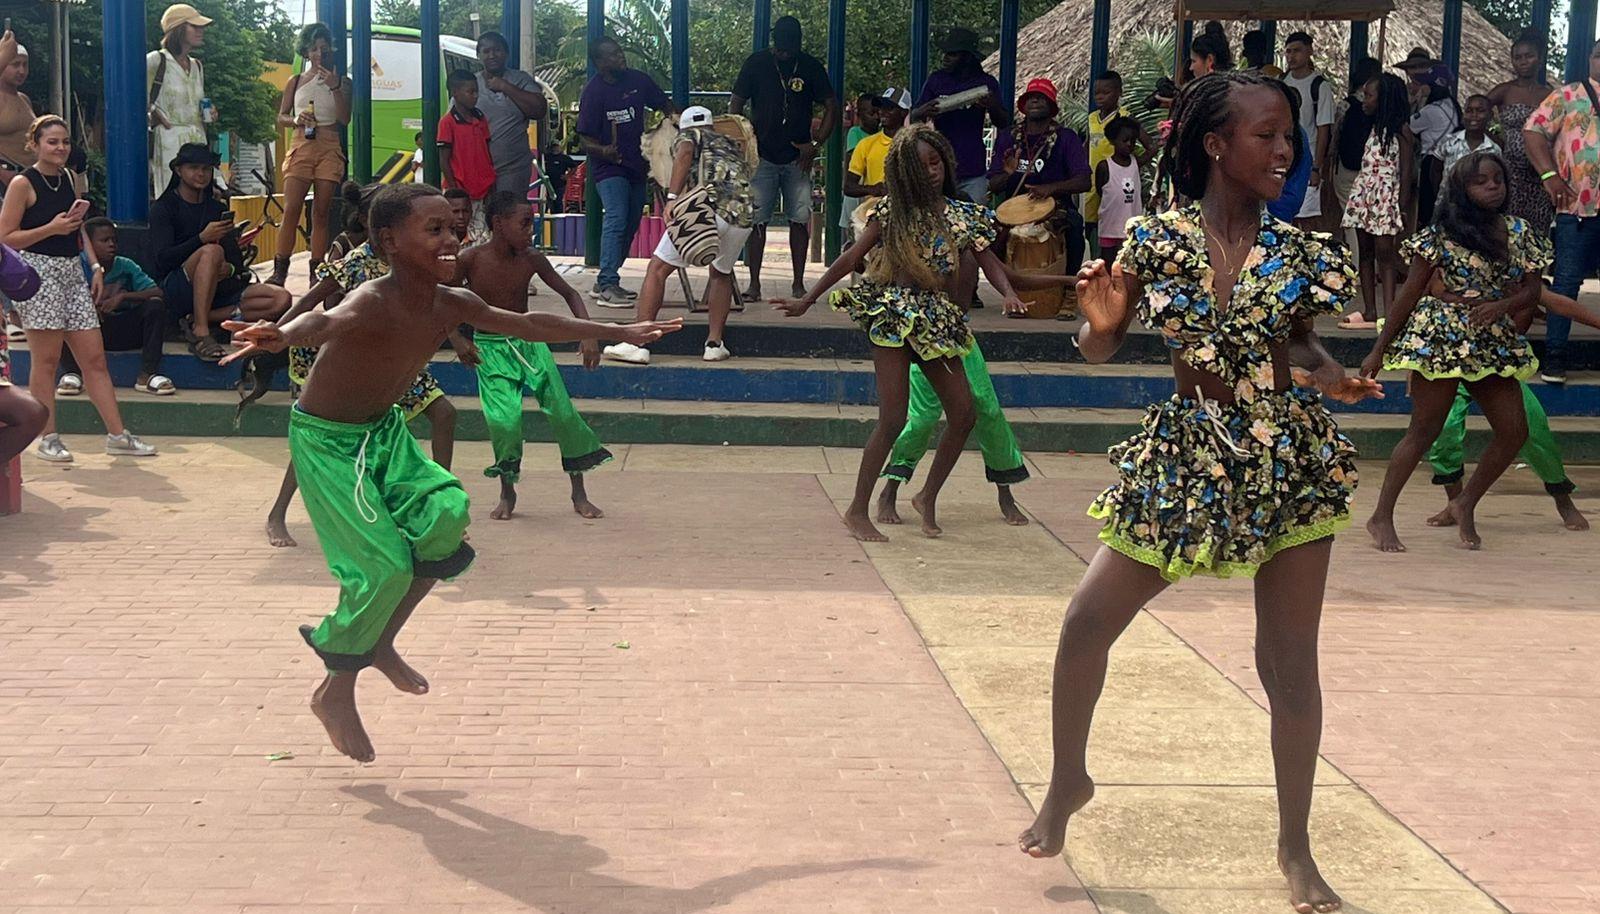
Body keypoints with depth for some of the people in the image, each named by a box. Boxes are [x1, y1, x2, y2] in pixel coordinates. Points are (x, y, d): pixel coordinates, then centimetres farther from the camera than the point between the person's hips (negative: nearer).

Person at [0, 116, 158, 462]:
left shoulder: (70, 179, 14)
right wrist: (52, 228, -17)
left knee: (94, 358, 4)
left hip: (72, 271, 7)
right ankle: (48, 439, 6)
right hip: (38, 272, -7)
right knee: (46, 359, -2)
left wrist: (95, 267, 14)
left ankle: (117, 434, 6)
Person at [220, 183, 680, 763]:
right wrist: (282, 336, -76)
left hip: (383, 432, 7)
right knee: (386, 566, -14)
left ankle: (380, 643, 8)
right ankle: (336, 694, 7)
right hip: (326, 439, -7)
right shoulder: (372, 305, -29)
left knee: (446, 512, -13)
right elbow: (324, 322, -52)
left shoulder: (452, 306, -6)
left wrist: (619, 332, 15)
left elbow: (528, 325, 8)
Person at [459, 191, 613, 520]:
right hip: (490, 348, -3)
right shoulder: (470, 260, -13)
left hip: (529, 342, 3)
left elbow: (570, 294, 4)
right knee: (505, 419, -19)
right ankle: (507, 494, 6)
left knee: (564, 412, -5)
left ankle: (579, 495, 10)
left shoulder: (531, 260, -5)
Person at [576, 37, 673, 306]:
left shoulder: (638, 80, 3)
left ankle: (604, 282, 20)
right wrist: (603, 151, -34)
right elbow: (585, 139, -14)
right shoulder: (593, 92, -12)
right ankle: (608, 285, -24)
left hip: (637, 165, 7)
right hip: (609, 167, -7)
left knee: (631, 224, 11)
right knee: (616, 218, -21)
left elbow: (665, 106, 17)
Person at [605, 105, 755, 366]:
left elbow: (685, 153, -1)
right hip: (743, 215, 5)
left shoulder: (687, 136, 21)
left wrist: (672, 198, -12)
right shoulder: (732, 145, 36)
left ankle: (638, 344, -3)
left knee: (658, 268, 6)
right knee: (721, 274, 29)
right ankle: (715, 342, 17)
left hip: (708, 206, -5)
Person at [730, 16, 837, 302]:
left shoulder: (811, 67, 2)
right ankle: (754, 284, 1)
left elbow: (832, 108, 6)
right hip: (762, 157, -1)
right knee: (756, 220, -3)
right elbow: (735, 106, 5)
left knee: (800, 219, 0)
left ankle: (798, 283, 8)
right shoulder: (756, 63, 0)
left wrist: (815, 144, -3)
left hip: (797, 157, 1)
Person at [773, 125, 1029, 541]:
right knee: (894, 418, -9)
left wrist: (1009, 293, -16)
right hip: (894, 315, -4)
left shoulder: (962, 215, 8)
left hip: (936, 319, 4)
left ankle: (928, 497, 21)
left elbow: (989, 262, 6)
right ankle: (857, 511, 2)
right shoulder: (893, 211, 0)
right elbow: (850, 259, 1)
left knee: (963, 416, 1)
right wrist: (806, 301, 0)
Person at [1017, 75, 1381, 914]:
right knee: (1087, 623, 0)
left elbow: (1298, 346, 10)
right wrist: (1099, 319, -23)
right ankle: (1067, 781, 26)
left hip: (1288, 461, 1)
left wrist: (1330, 375, -11)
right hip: (1184, 458, 0)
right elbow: (1098, 351, -1)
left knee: (1290, 657, 4)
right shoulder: (1157, 241, -6)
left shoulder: (1295, 251, -2)